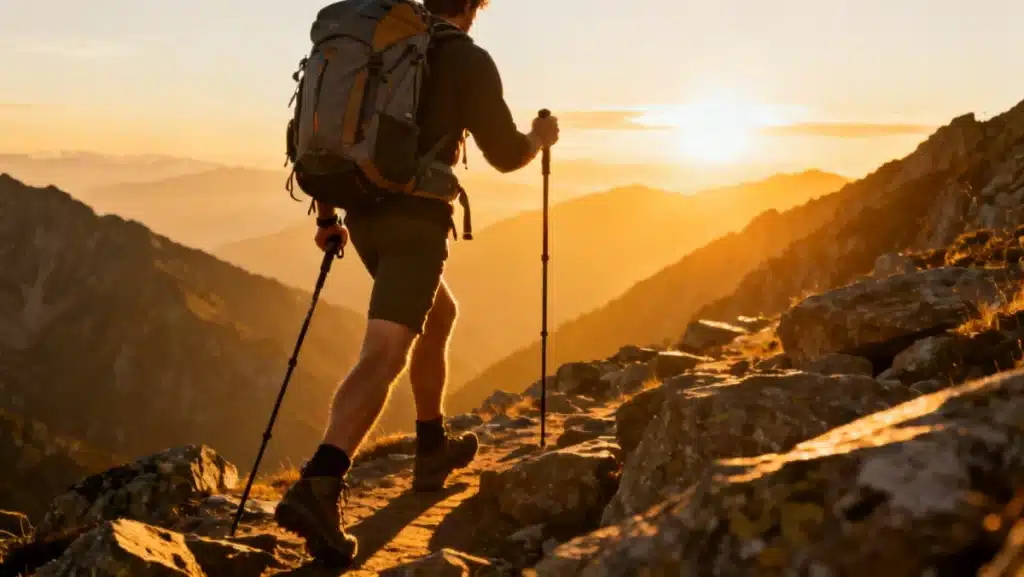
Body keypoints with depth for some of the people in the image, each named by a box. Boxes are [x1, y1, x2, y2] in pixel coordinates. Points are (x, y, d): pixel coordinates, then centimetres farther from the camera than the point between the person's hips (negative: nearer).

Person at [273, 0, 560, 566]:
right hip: (417, 221, -8)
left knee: (439, 314, 28)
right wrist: (540, 138, 23)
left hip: (365, 217, 8)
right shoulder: (467, 58, -4)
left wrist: (326, 214, 24)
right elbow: (505, 154, 0)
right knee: (384, 356, -16)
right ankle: (317, 488, -32)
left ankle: (433, 448, 37)